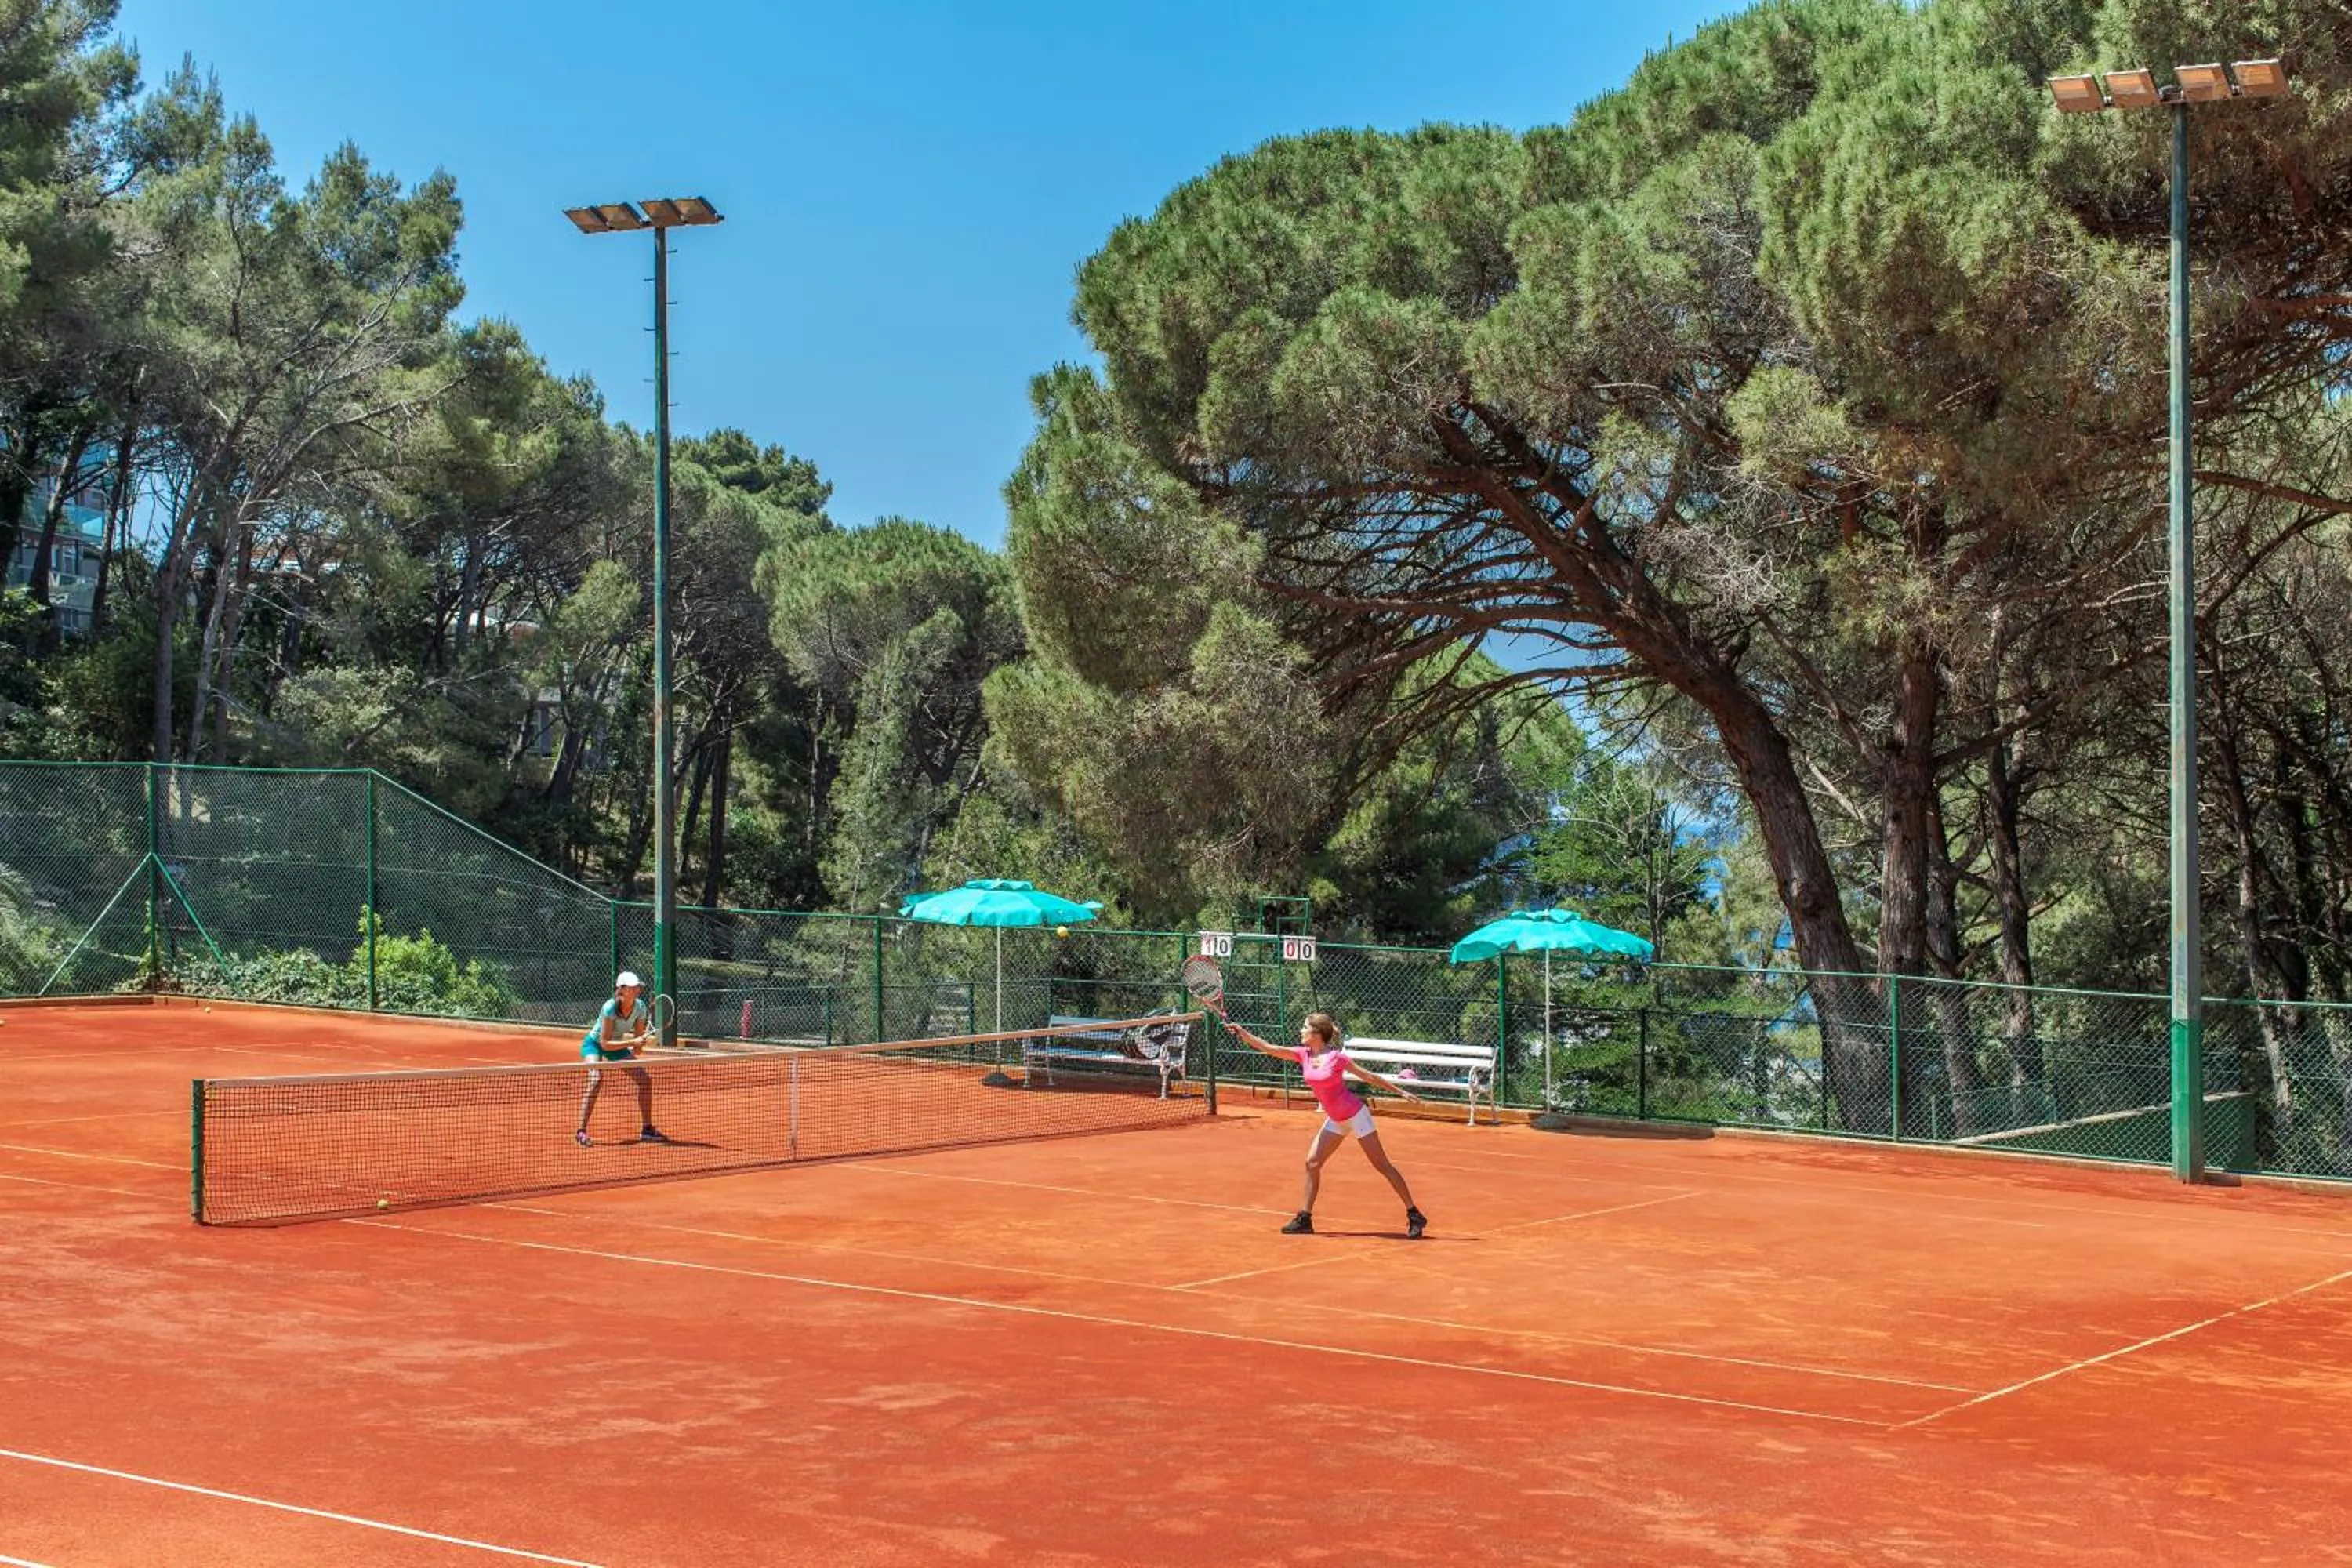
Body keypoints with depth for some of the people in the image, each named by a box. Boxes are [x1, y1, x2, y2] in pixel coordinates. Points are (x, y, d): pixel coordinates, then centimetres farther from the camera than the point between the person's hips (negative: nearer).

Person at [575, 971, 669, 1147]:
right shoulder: (610, 1008, -33)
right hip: (594, 1044, -6)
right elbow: (605, 1043, -32)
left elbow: (638, 1039, -6)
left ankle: (647, 1129, 8)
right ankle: (581, 1132, -28)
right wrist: (631, 1042, -39)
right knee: (596, 1080, -31)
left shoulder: (640, 1008, -17)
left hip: (617, 1045, 6)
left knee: (645, 1079, -4)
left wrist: (637, 1046, -27)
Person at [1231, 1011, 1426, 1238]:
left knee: (1382, 1165, -3)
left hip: (1355, 1114, -7)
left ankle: (1414, 1216, 2)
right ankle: (1304, 1219, 7)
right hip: (1335, 1120, 7)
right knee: (1312, 1163, 0)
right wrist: (1242, 1032, -19)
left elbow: (1369, 1077, -11)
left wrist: (1401, 1092, -7)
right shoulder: (1303, 1055, -2)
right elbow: (1268, 1048, -8)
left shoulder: (1336, 1057, -19)